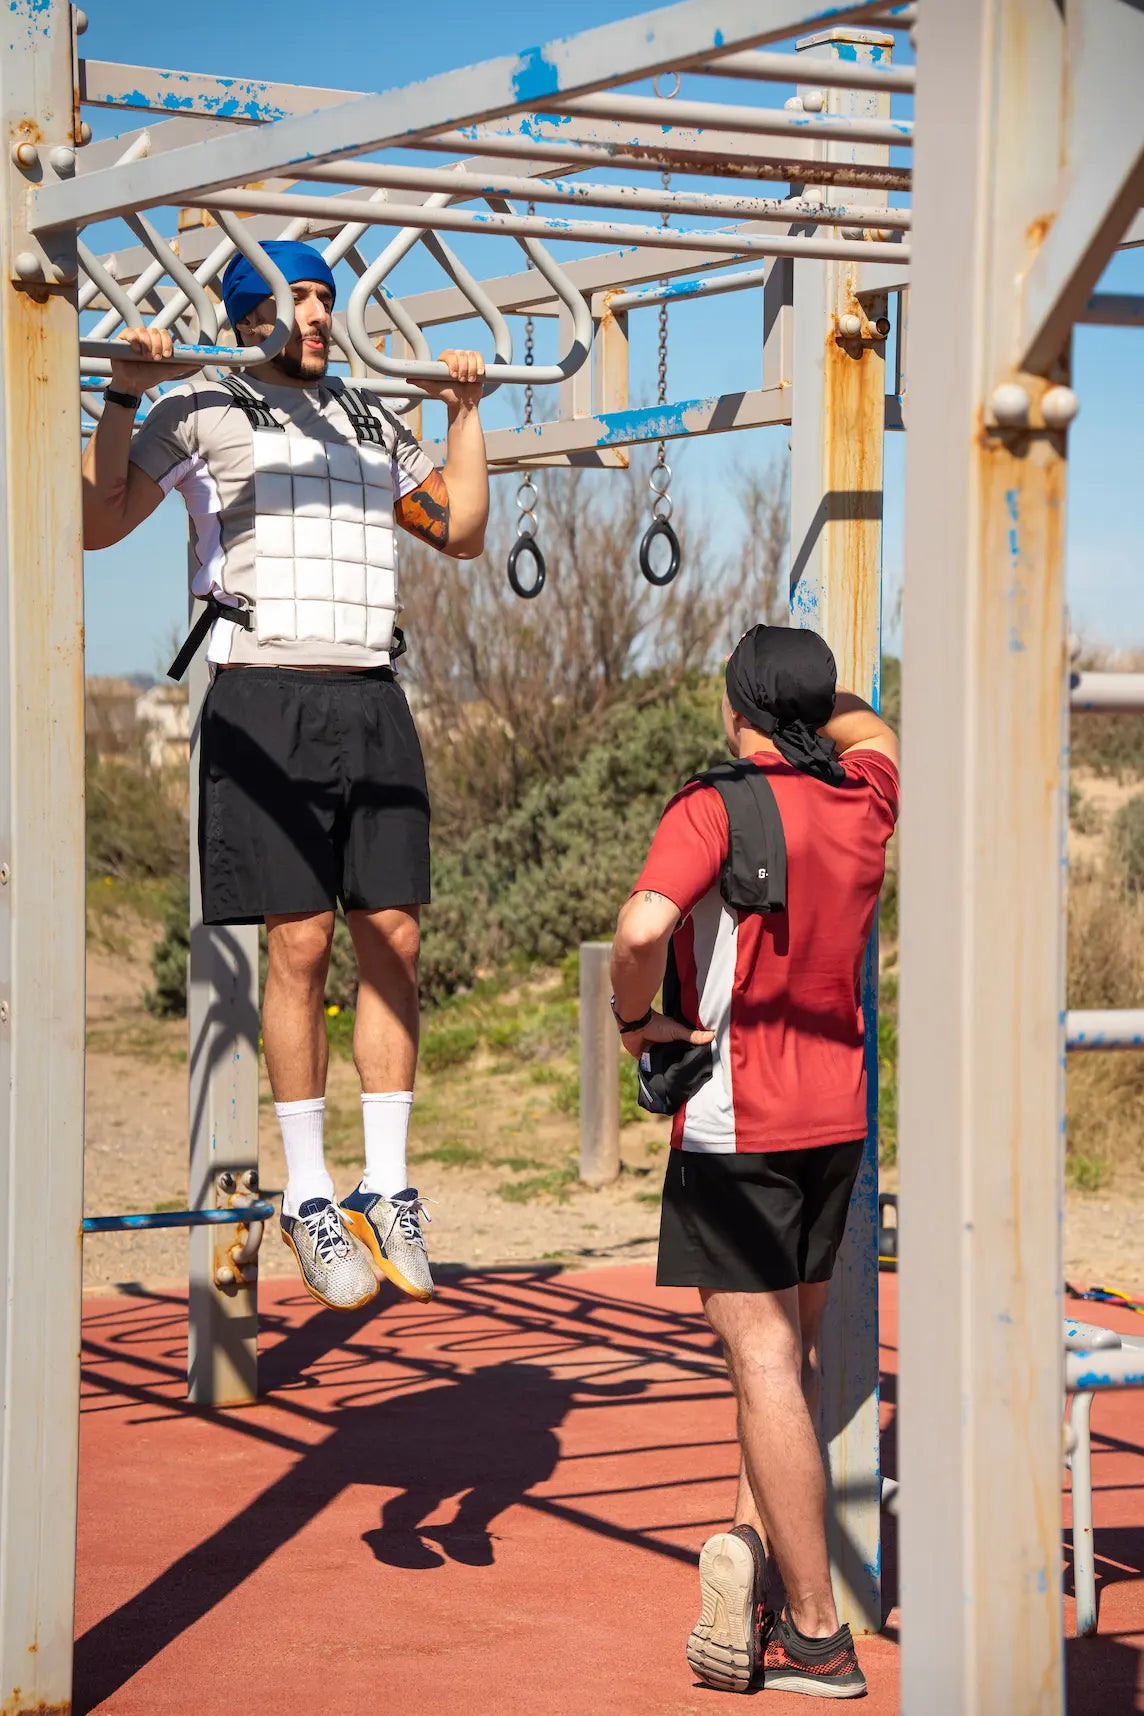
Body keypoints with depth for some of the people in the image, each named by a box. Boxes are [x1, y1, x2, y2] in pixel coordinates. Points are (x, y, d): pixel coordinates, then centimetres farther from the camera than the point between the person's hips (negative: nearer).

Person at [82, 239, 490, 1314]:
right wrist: (126, 393, -9)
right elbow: (99, 523, -2)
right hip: (268, 699, -5)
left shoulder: (369, 423, 21)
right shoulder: (203, 410, 5)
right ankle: (308, 1198, 3)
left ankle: (385, 1188, 8)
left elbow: (461, 531, 28)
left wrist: (465, 413, 28)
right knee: (299, 942, -7)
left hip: (372, 701, 5)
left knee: (393, 937, 0)